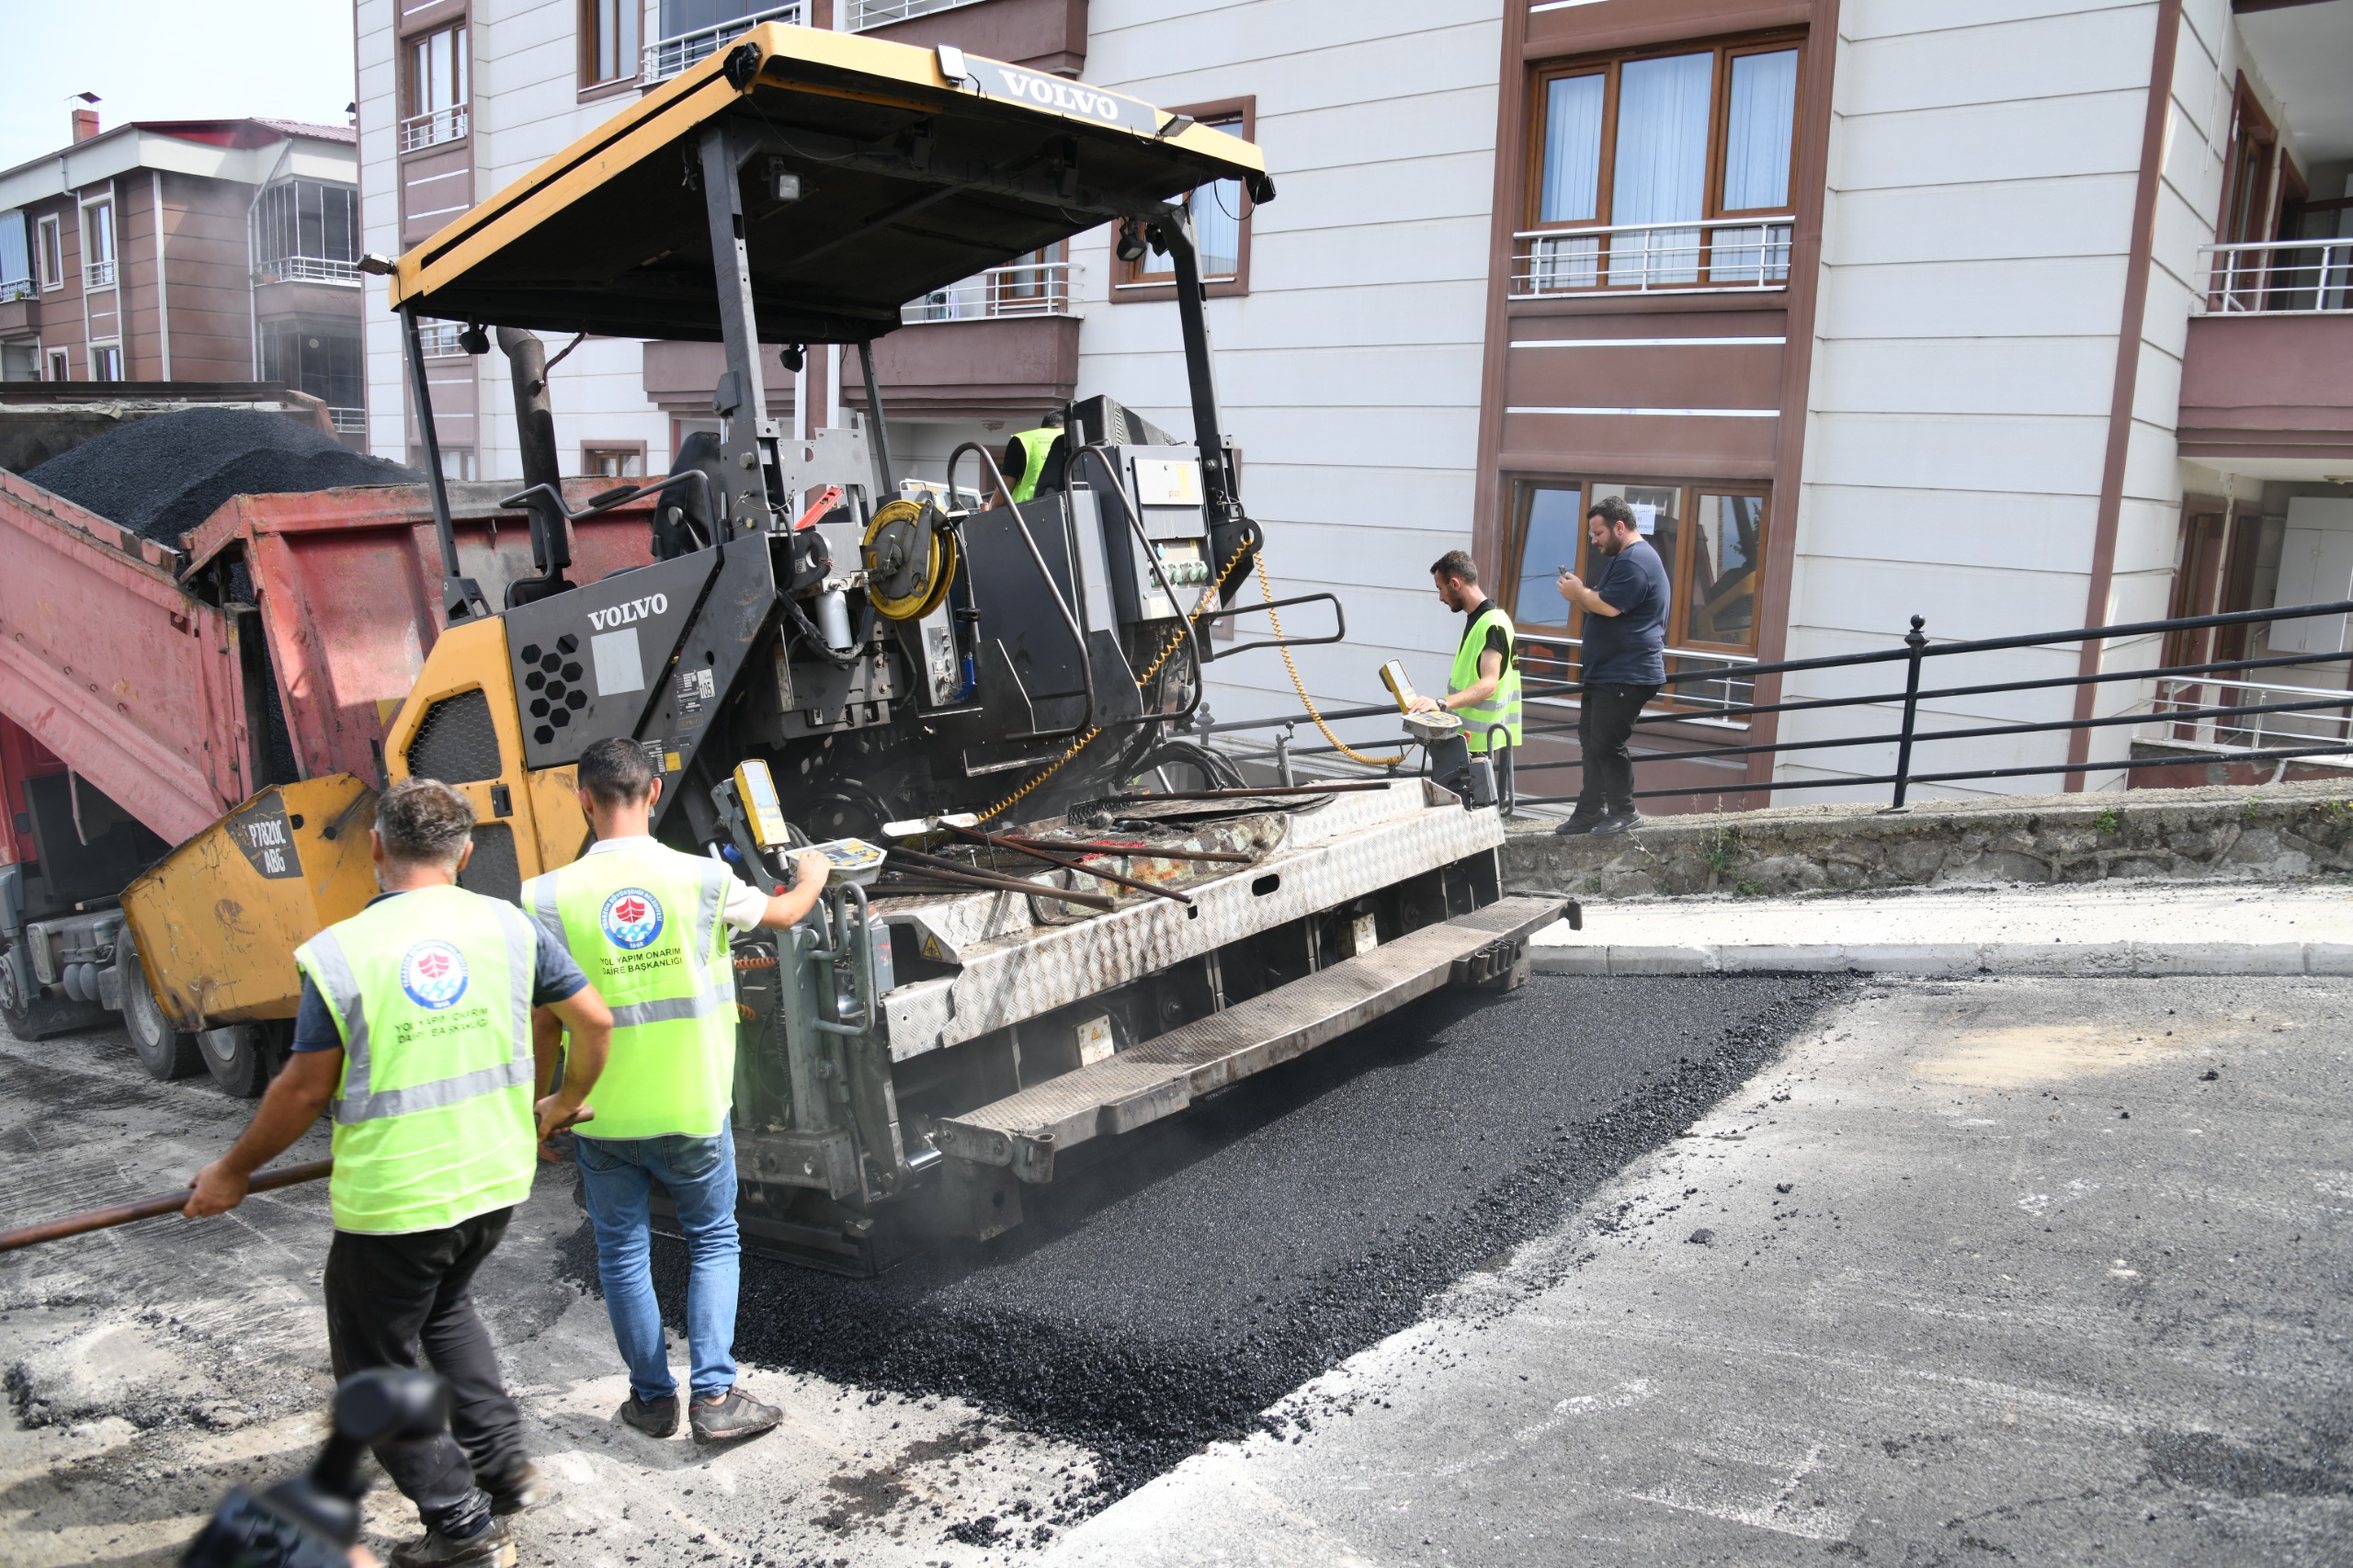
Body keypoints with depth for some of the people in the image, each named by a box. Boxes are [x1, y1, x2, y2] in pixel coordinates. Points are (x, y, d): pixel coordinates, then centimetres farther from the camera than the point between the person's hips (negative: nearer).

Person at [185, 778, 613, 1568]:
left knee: (375, 1364, 15)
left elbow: (305, 1092, -8)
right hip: (496, 1179, 5)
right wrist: (565, 1103, 22)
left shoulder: (339, 952, -13)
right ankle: (504, 1464, 28)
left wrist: (232, 1173, 9)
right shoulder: (508, 926, -3)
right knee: (446, 1308, 32)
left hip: (391, 1199, -5)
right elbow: (594, 1020, 2)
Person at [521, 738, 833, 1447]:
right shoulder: (702, 880, -10)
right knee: (712, 1240, 17)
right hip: (693, 1109, 0)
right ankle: (715, 1396, 12)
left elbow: (545, 1022, -7)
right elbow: (783, 913, 10)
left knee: (622, 1253, 17)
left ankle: (652, 1397, 27)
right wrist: (812, 878, 32)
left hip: (603, 1116, 0)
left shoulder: (550, 897, -11)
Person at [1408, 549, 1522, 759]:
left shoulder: (1492, 624, -16)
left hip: (1476, 739, -10)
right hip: (1464, 734, 10)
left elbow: (1488, 684, -27)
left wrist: (1442, 704, -39)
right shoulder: (1476, 618, 16)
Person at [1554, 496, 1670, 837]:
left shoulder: (1636, 561, -16)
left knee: (1606, 744, -9)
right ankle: (1590, 812, 18)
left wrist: (1578, 593, -8)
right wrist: (1579, 593, 2)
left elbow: (1609, 606, -25)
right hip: (1605, 674, 11)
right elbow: (1600, 605, 21)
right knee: (1592, 743, 12)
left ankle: (1624, 812, 2)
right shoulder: (1623, 559, 21)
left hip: (1626, 677, -11)